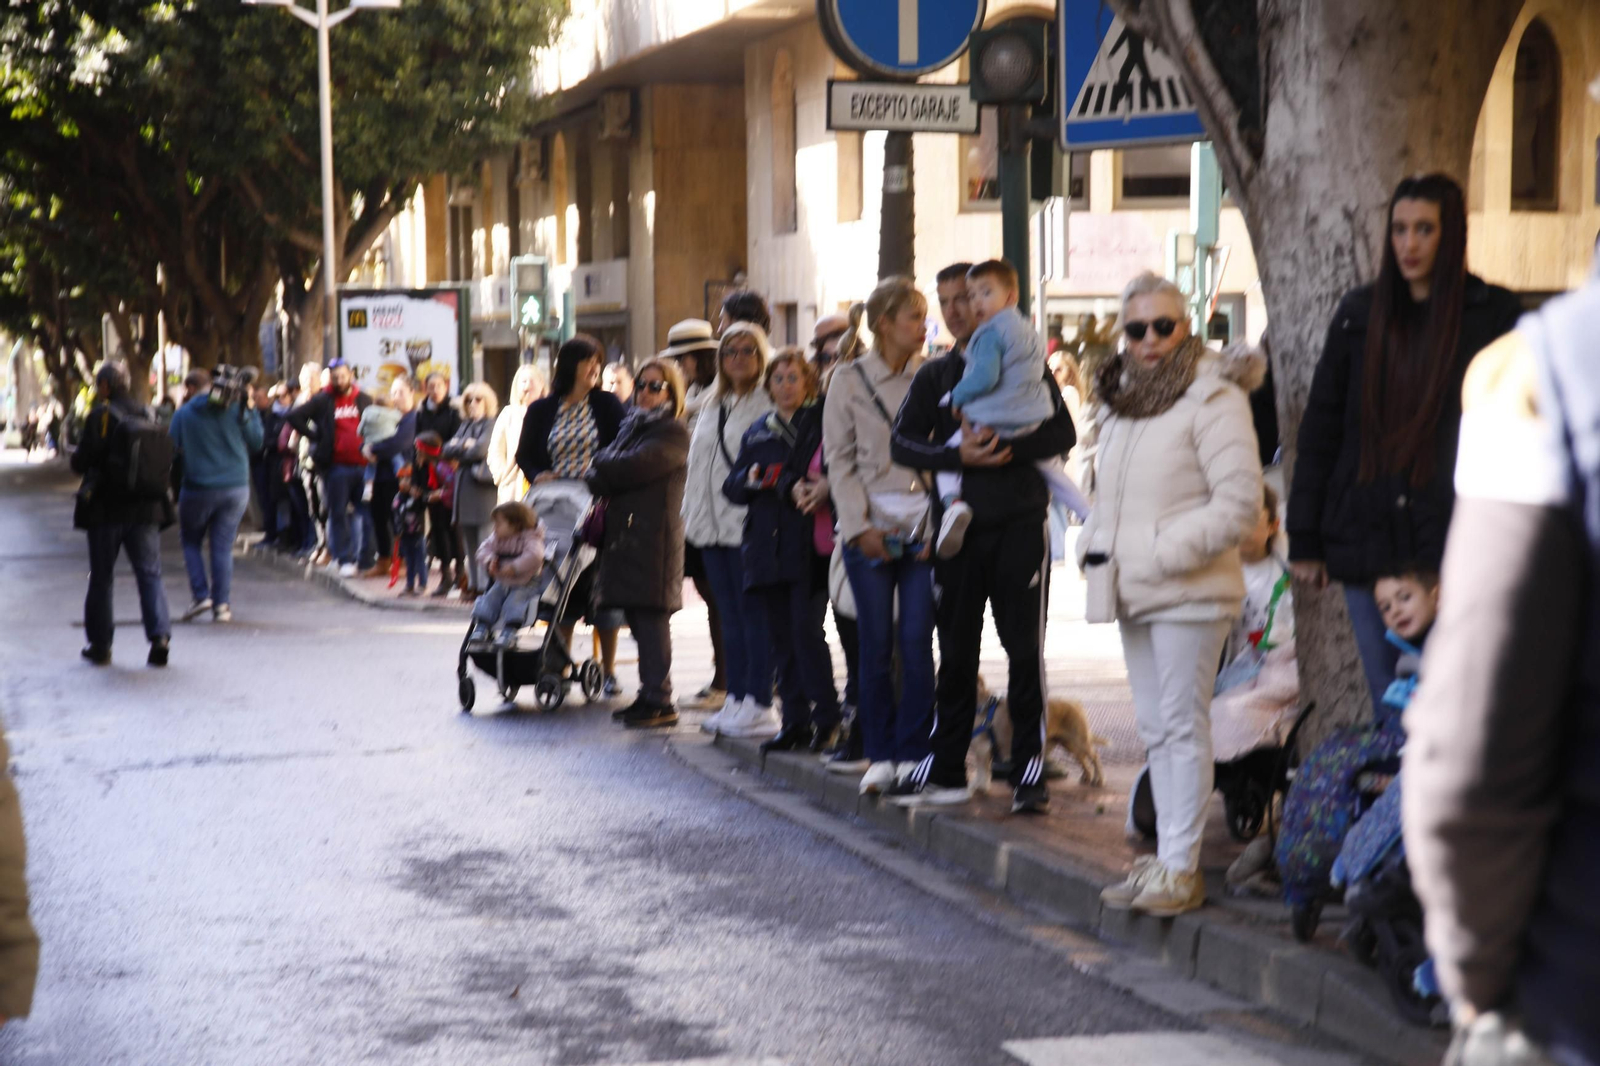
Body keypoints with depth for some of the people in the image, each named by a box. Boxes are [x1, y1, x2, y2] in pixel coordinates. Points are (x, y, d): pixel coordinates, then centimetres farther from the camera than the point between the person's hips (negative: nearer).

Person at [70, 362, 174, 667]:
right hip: (146, 508, 3)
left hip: (106, 509, -3)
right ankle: (160, 636, -11)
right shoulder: (149, 415, 5)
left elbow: (83, 461, -11)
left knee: (101, 578, 8)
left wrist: (77, 458, 10)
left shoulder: (101, 415, -9)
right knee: (150, 574, 5)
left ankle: (100, 644, 12)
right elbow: (167, 461, 8)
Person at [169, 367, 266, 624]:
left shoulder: (183, 414, -6)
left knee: (191, 542, 15)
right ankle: (222, 604, 3)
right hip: (236, 487, 2)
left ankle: (201, 595, 1)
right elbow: (256, 442, 5)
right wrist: (251, 410, 10)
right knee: (223, 547, 6)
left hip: (198, 488, -2)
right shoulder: (236, 408, -2)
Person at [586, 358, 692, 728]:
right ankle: (649, 694, 16)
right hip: (625, 534, 8)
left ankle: (660, 701, -7)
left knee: (651, 616, -9)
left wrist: (599, 469, 0)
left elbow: (634, 466, -17)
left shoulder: (672, 433, -5)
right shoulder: (631, 426, 22)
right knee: (638, 619, 10)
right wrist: (605, 475, -8)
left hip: (654, 538, -8)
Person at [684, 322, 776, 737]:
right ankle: (736, 699, 16)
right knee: (730, 617, 11)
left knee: (754, 616, -5)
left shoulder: (769, 404, -6)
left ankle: (759, 704, -2)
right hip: (714, 527, 8)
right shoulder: (713, 407, 20)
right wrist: (690, 513, 16)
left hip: (748, 527, -8)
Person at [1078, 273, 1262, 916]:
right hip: (1134, 593, 9)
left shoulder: (1213, 398, -11)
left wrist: (1167, 553, -18)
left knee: (1182, 726, -6)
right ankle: (1164, 858, 20)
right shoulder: (1121, 400, 15)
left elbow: (1239, 503, -17)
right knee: (1155, 729, 13)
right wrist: (1095, 545, 8)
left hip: (1188, 594, -9)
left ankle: (1180, 868, -2)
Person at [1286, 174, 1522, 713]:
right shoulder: (1360, 314, 12)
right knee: (1388, 704, 7)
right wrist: (1305, 540, 7)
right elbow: (1320, 427, 12)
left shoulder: (1492, 315, 2)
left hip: (1453, 544, -3)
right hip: (1366, 541, 3)